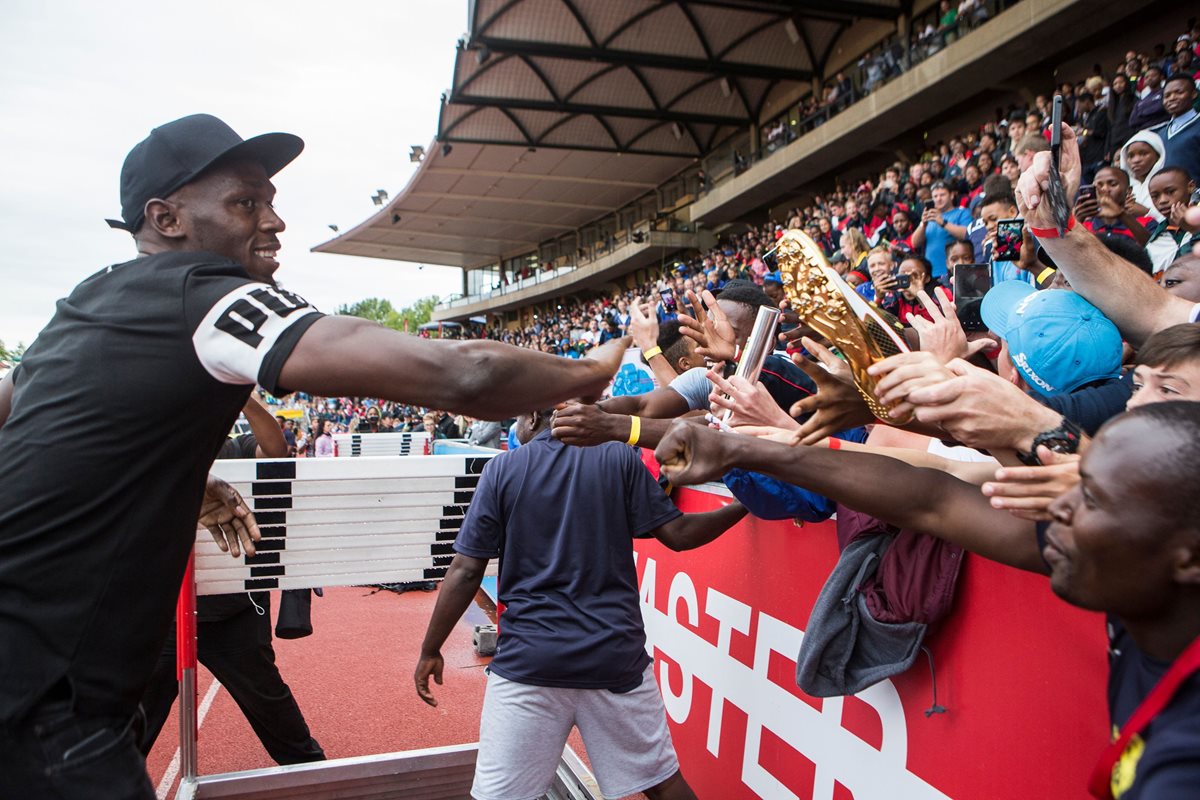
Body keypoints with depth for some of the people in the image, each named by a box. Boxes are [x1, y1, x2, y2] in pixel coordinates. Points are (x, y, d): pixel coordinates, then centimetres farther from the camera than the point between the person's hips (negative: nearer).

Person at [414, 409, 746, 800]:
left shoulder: (502, 469, -1)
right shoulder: (620, 458, 0)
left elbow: (466, 572, -2)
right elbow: (677, 533, 0)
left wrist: (430, 651, 8)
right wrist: (744, 506, 14)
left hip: (529, 660, -1)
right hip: (616, 657, 1)